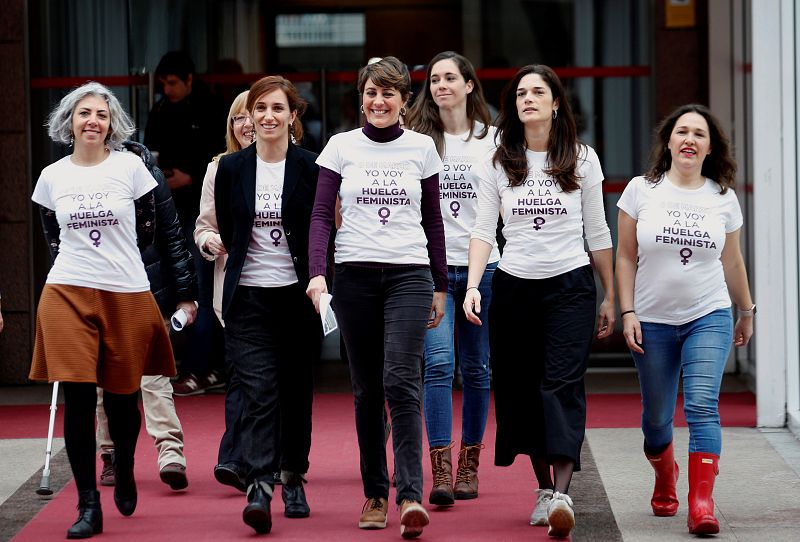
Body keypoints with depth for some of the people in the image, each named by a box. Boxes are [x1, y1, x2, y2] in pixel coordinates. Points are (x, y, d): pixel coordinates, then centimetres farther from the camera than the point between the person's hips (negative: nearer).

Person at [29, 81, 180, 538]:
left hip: (127, 295, -1)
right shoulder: (52, 177, 6)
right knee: (78, 398, -8)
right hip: (68, 295, 1)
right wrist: (77, 268, 12)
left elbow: (147, 232, 8)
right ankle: (88, 505, -3)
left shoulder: (131, 167, -1)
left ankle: (125, 470, 38)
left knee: (122, 395, 7)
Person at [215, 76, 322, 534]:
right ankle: (259, 490, -20)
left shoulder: (310, 168, -1)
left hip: (297, 294, 0)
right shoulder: (231, 168, 3)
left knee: (297, 390, 9)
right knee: (259, 393, -11)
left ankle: (294, 479, 26)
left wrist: (314, 281, -4)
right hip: (249, 298, 0)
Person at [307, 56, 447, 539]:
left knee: (401, 382, -14)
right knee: (368, 389, 5)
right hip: (356, 276, 1)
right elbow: (322, 214, 1)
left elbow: (433, 220, 12)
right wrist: (317, 273, -13)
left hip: (409, 274, -1)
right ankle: (375, 494, 13)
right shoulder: (342, 146, 5)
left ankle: (411, 496, -20)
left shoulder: (421, 147, 6)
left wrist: (441, 285, 11)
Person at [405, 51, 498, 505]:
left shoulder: (491, 139, 8)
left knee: (476, 368, 6)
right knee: (438, 363, -12)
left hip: (481, 263, 2)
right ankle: (441, 469, -12)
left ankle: (469, 463, 16)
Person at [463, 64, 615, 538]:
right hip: (514, 286, 2)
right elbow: (484, 230, 2)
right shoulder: (499, 163, 5)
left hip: (571, 286, -2)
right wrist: (472, 287, -11)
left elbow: (597, 232, 8)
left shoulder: (582, 159, 4)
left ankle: (562, 495, -24)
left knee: (562, 386, -14)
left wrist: (609, 297, 9)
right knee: (521, 390, 4)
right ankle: (544, 490, 16)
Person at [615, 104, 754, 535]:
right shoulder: (642, 191, -1)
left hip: (709, 318, 0)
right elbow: (626, 257, 1)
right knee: (657, 416, 8)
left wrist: (746, 312, 24)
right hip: (653, 322, 0)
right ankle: (664, 483, 38)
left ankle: (701, 504, -22)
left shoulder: (723, 198, 4)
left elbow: (732, 261, 16)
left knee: (702, 406, -16)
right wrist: (627, 312, -5)